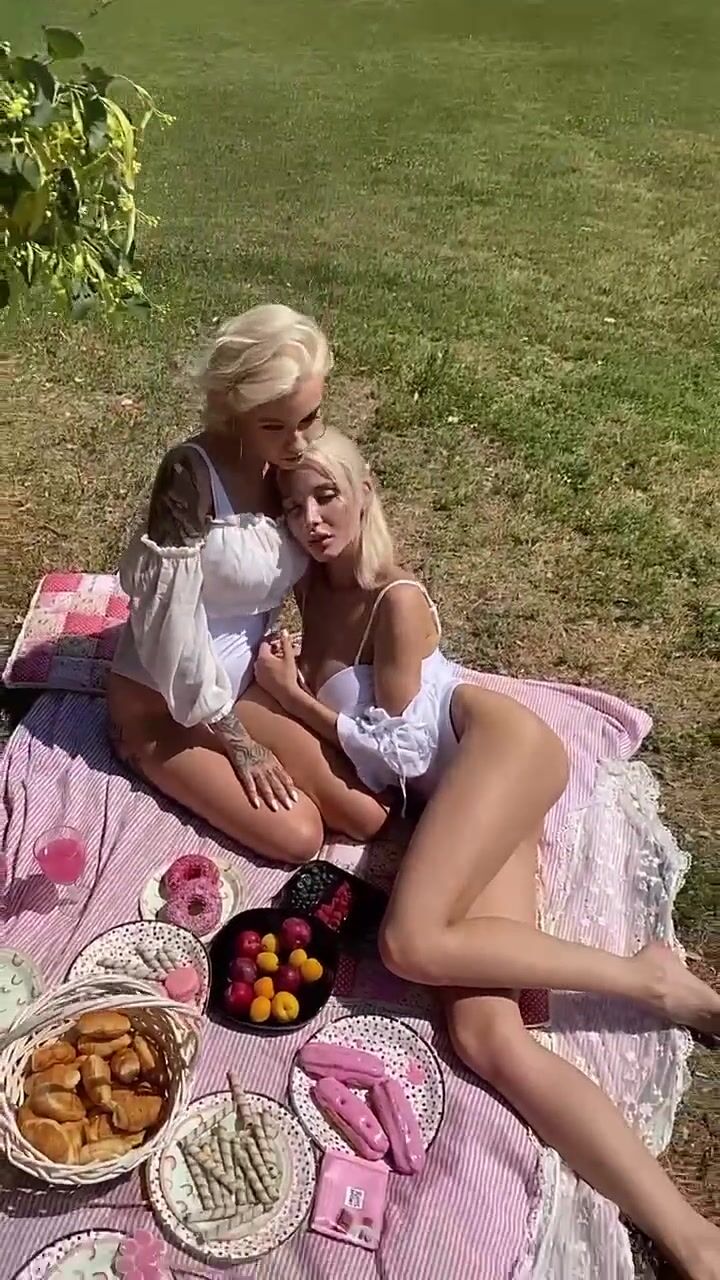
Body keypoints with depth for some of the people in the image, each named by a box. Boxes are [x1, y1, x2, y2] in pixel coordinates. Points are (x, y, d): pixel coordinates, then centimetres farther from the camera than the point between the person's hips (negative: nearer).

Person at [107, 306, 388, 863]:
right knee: (297, 835, -14)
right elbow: (170, 618, -25)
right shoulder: (190, 473, -27)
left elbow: (316, 570, 6)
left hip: (244, 682, 6)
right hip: (162, 701, -6)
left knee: (369, 816, -4)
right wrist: (236, 740, -16)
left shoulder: (295, 462, -6)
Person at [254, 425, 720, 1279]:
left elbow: (395, 748, -2)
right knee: (484, 1036, -18)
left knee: (412, 943, -30)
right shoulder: (315, 587, 19)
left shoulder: (396, 602, 0)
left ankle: (647, 977, -13)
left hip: (493, 741, -6)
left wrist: (294, 700, 2)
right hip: (453, 794, 6)